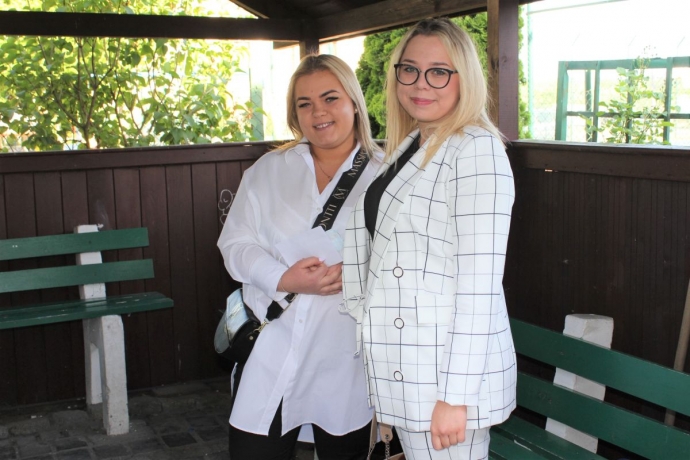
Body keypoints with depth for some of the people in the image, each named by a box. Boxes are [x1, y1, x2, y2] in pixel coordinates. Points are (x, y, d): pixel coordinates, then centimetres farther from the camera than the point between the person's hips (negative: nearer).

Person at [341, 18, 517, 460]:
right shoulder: (407, 148, 12)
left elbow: (480, 282, -19)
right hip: (404, 369, 8)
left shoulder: (477, 149, -14)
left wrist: (456, 395, -20)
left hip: (450, 369, -8)